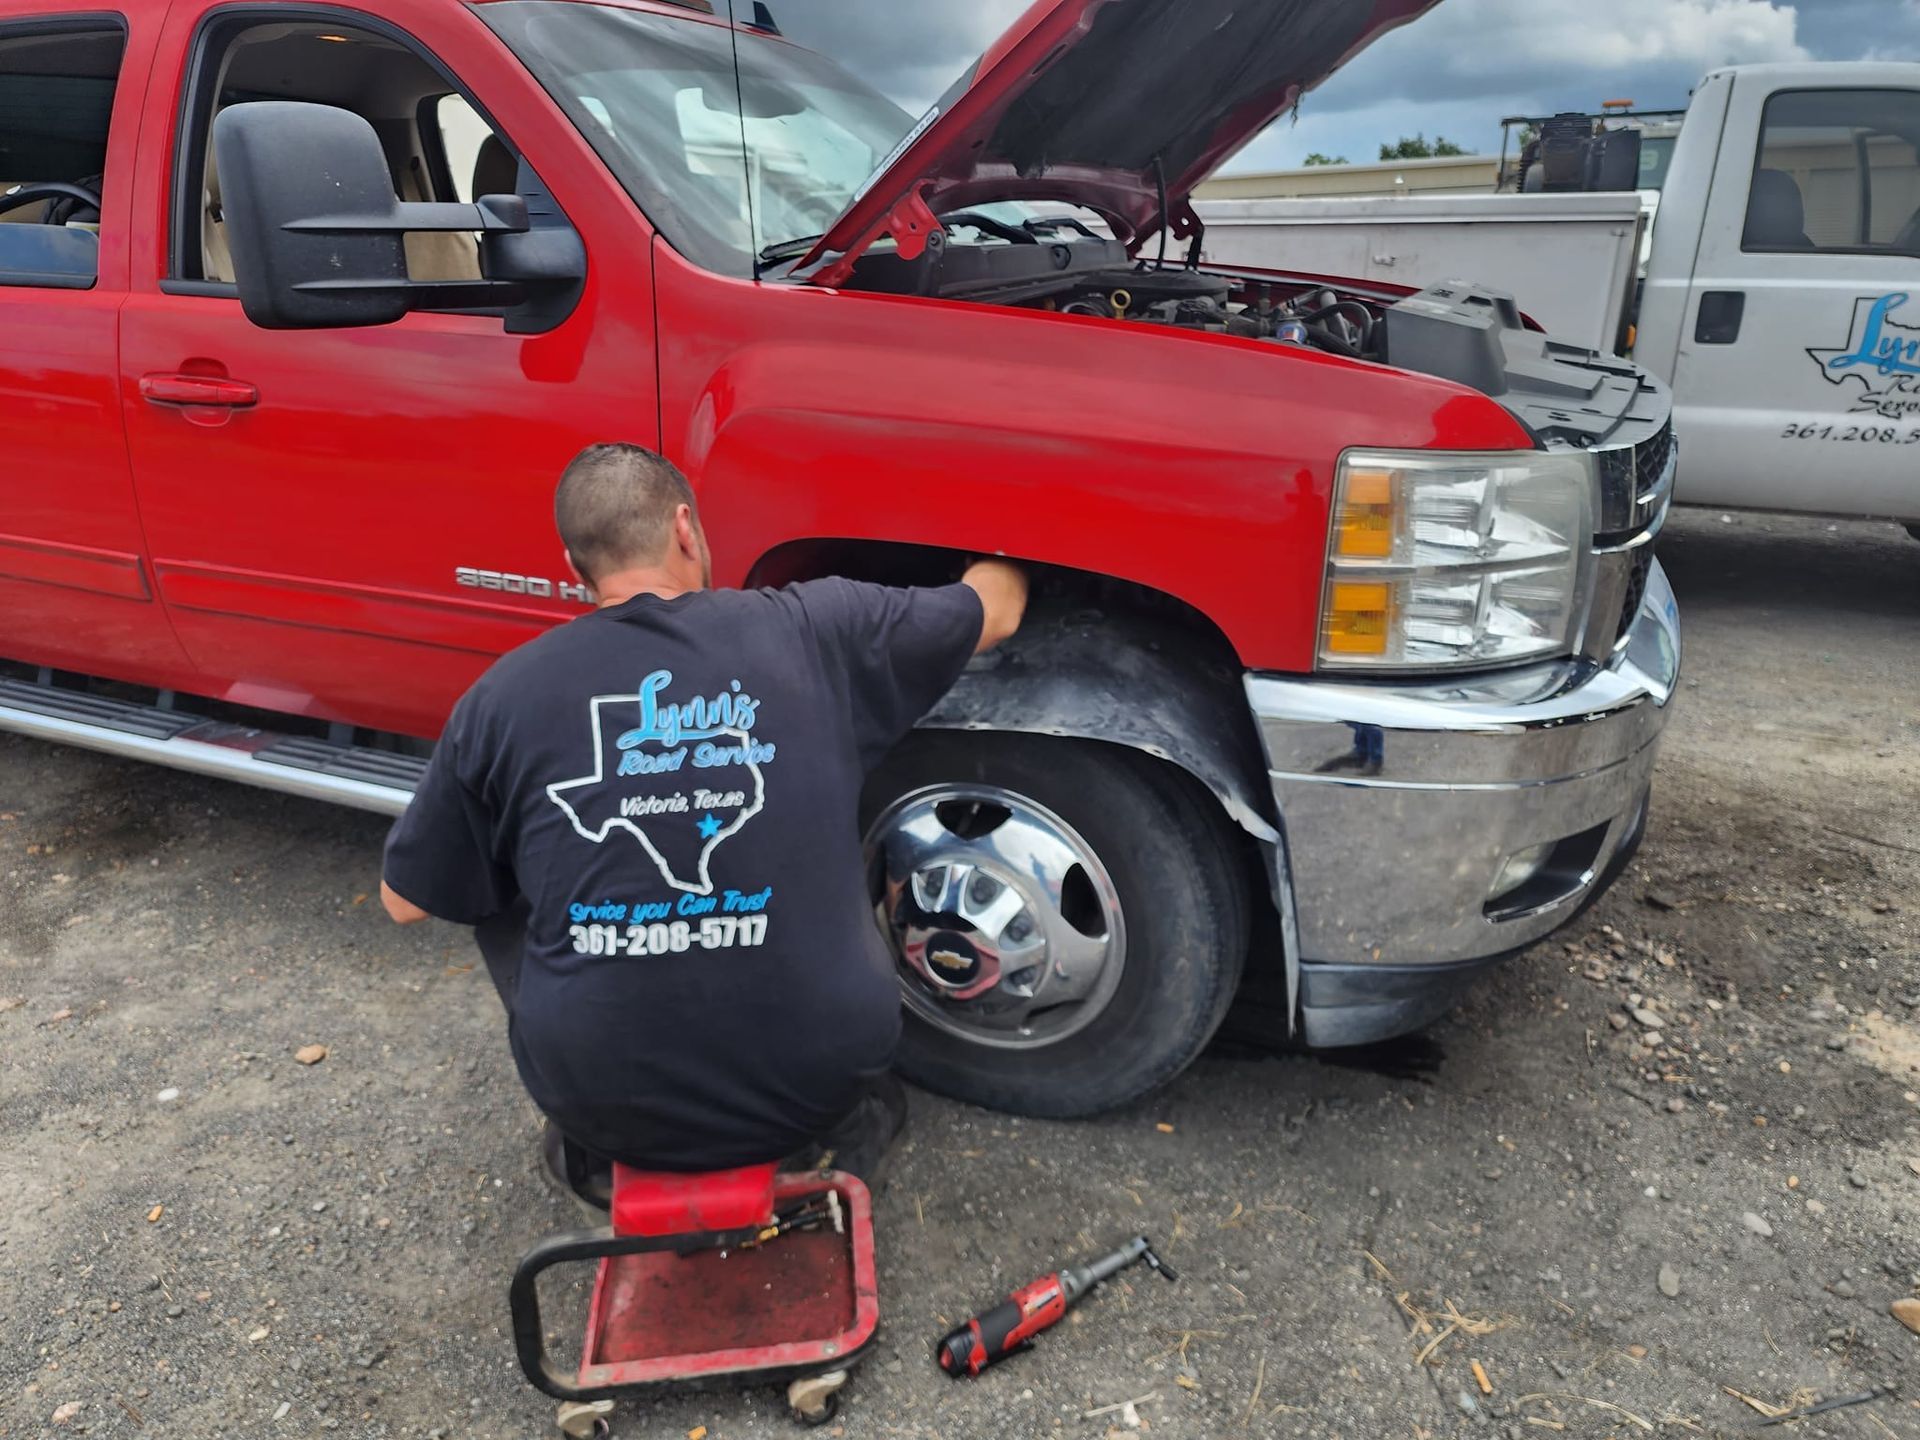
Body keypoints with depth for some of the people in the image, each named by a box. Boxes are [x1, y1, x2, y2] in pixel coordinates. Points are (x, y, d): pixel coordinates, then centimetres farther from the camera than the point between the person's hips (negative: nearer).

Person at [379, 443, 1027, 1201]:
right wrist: (1001, 560, 33)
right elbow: (997, 609, 10)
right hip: (819, 1086, 1)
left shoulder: (501, 697, -6)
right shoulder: (814, 629, -7)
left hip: (609, 1108, 0)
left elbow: (407, 901, 7)